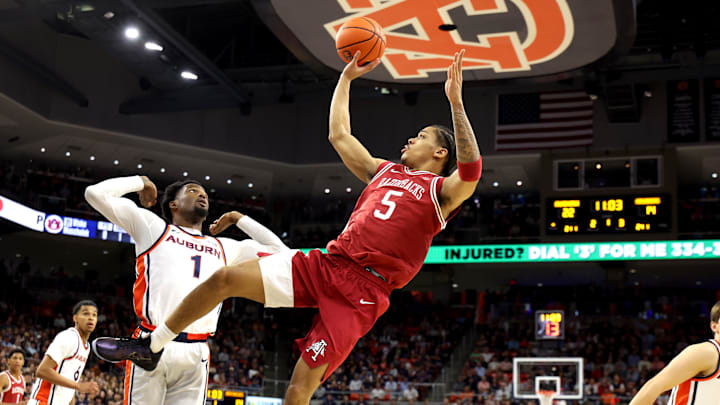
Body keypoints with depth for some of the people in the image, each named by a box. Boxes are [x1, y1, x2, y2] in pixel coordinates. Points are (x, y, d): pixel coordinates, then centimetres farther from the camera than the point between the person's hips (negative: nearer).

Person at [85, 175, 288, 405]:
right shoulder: (152, 226, 14)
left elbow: (279, 252, 30)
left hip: (196, 355, 4)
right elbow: (96, 193, 7)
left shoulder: (224, 248, 26)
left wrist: (239, 219, 31)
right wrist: (140, 182, 19)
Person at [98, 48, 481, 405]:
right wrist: (346, 77, 31)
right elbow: (338, 134, 30)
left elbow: (470, 170, -19)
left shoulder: (440, 191, 3)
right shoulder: (383, 170, 23)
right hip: (324, 264, 6)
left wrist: (456, 103, -24)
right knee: (225, 278, -8)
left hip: (362, 292, -6)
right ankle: (152, 346, 11)